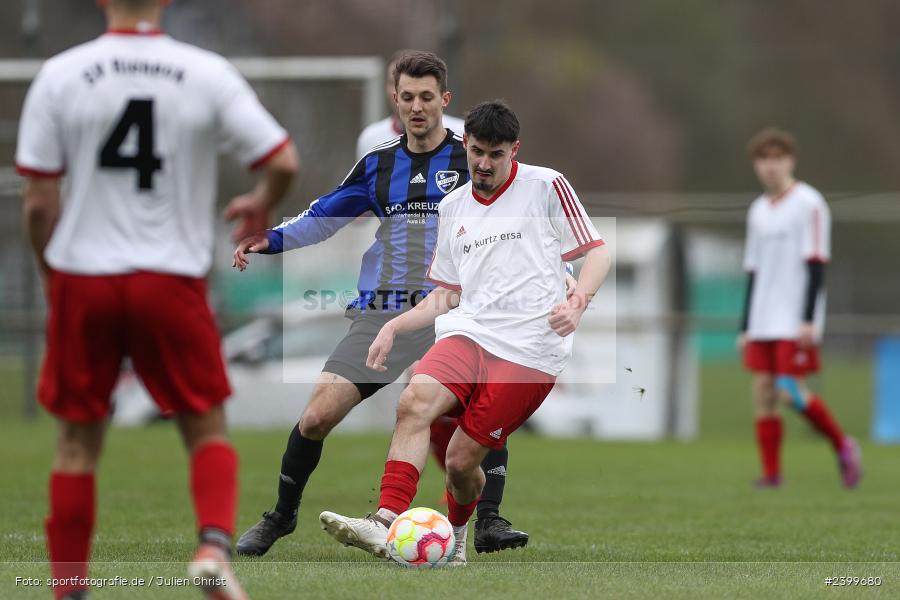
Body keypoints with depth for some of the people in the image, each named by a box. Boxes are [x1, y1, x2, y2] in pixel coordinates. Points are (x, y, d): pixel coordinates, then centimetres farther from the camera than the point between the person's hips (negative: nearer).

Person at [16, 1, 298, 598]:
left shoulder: (59, 75, -3)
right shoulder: (209, 73, -4)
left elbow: (38, 200, -3)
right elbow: (284, 162, -4)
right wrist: (261, 206, 18)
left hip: (83, 276, 1)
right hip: (172, 279, 0)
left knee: (78, 441, 12)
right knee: (208, 431, 12)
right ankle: (216, 544, -12)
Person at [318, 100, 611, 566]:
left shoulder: (546, 186, 4)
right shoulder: (453, 208, 19)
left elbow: (596, 252, 4)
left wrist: (576, 301, -14)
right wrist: (394, 327, 13)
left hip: (528, 348, -4)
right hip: (469, 332, 4)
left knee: (462, 459, -10)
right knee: (414, 401, -27)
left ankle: (454, 536, 21)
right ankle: (386, 524, -37)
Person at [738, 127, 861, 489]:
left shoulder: (808, 204, -5)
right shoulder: (758, 211, 16)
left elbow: (816, 265, -10)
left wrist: (809, 320, -17)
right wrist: (746, 327, 16)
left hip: (796, 321, -7)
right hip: (764, 322, 7)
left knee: (791, 391, -14)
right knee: (763, 391, -1)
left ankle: (841, 445, 7)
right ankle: (771, 473, 1)